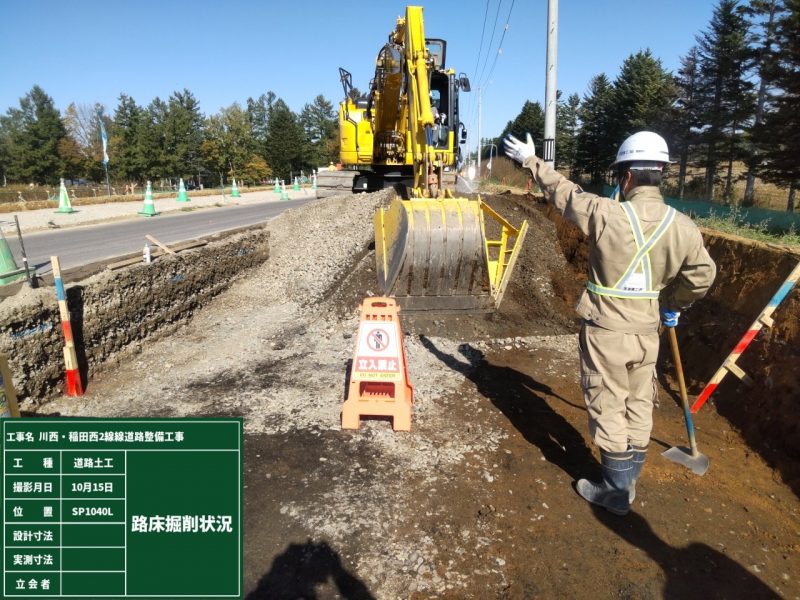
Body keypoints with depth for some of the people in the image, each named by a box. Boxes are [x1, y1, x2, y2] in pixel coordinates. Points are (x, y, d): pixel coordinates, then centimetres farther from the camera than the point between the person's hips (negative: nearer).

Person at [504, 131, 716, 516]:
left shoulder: (606, 214, -18)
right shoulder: (684, 227, -4)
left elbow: (562, 192, -4)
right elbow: (701, 276, 4)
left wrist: (530, 160, 12)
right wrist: (672, 306, 23)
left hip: (606, 329, -5)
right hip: (647, 331, 5)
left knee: (608, 408, 7)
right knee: (639, 406, 17)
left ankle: (617, 492, 21)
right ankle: (627, 481, 34)